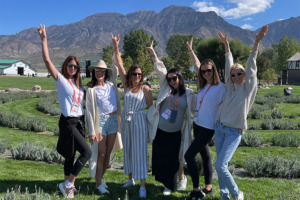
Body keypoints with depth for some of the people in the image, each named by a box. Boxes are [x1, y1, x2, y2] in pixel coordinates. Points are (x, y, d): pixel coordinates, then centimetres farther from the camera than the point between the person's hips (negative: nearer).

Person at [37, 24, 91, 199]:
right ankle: (68, 184, -1)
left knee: (71, 156, 13)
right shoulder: (60, 79, -4)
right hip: (68, 122, -6)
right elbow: (47, 60, -15)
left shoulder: (78, 84, 14)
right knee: (87, 152, -15)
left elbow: (86, 99, 19)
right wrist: (44, 39, -18)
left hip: (80, 122, 7)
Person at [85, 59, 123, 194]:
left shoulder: (111, 84, 6)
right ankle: (98, 183, 16)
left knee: (108, 153, 12)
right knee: (101, 154, 1)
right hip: (100, 122, -4)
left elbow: (116, 69, 19)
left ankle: (101, 177, 30)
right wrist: (92, 132, -11)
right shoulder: (91, 90, -5)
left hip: (113, 120, 5)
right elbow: (89, 112, -7)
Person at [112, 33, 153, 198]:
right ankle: (130, 179, 30)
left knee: (140, 152, -1)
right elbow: (119, 64, -1)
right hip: (126, 121, 4)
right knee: (127, 150, 13)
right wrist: (116, 46, -5)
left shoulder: (145, 89, -7)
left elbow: (150, 107, 0)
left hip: (139, 121, -4)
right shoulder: (126, 85, 2)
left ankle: (142, 185, 7)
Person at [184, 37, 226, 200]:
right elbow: (197, 65, 19)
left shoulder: (220, 87, -14)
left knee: (189, 156, -9)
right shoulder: (203, 85, 6)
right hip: (197, 125, 7)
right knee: (205, 156, 15)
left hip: (208, 128, -7)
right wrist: (190, 50, 23)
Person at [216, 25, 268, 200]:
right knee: (221, 165, 9)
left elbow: (251, 67, -16)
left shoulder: (248, 88, -5)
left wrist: (257, 43, -25)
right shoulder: (231, 87, 7)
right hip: (220, 128, 6)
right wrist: (226, 46, 11)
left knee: (220, 166, -12)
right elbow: (229, 65, 9)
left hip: (234, 132, -6)